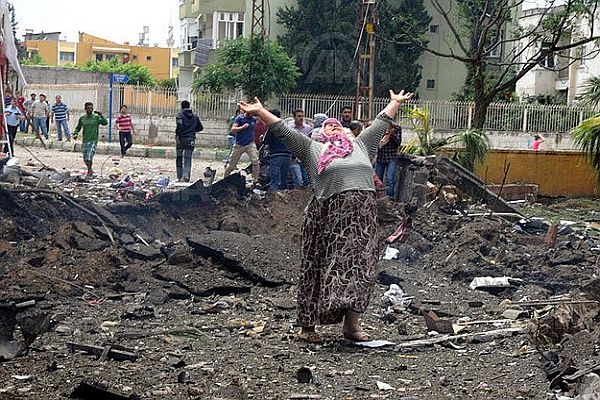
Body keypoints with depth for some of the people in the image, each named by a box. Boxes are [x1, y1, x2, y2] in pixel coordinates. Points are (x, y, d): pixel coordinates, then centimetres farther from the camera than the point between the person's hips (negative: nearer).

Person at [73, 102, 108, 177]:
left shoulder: (96, 118, -4)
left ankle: (89, 172, 1)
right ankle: (90, 170, 35)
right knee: (85, 159, 10)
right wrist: (75, 134, -2)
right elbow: (78, 128, 17)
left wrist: (101, 115, -32)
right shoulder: (82, 118, 6)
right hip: (85, 141, 4)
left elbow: (105, 123, -19)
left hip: (93, 141, -4)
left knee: (89, 157, -16)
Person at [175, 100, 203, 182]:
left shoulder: (180, 115, -4)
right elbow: (200, 127, 13)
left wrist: (177, 135, -17)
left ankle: (180, 176, 13)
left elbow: (179, 125, -21)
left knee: (179, 158, 10)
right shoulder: (194, 116, 10)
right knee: (188, 158, 4)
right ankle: (186, 176, -11)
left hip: (181, 139, -3)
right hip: (191, 140, 3)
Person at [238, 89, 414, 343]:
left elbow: (381, 123, 35)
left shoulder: (360, 146, 24)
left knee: (360, 266, -3)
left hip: (363, 215, 3)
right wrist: (260, 112, 8)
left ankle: (352, 323, 1)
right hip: (329, 216, -3)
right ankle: (307, 325, 6)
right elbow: (283, 131, 12)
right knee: (320, 267, -1)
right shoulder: (313, 149, 15)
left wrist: (395, 103, 43)